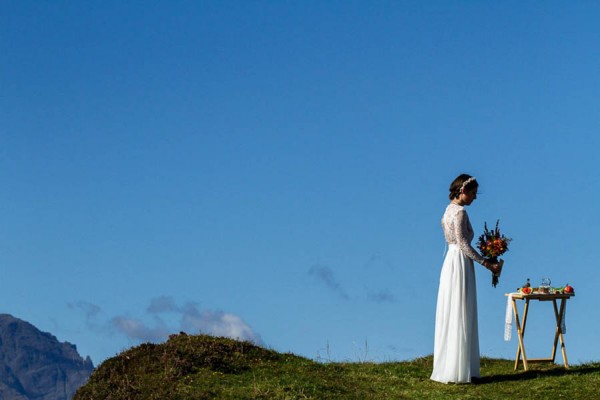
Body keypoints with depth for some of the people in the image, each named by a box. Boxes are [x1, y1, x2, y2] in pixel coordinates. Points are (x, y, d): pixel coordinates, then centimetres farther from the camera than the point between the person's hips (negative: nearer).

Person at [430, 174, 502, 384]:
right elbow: (463, 244, -18)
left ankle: (447, 368, 16)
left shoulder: (449, 209, 15)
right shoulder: (459, 211, -14)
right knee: (460, 317, -5)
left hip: (451, 262, 10)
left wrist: (483, 260, 17)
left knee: (450, 316, 11)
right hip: (460, 264, -10)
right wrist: (486, 263, -13)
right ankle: (458, 371, -2)